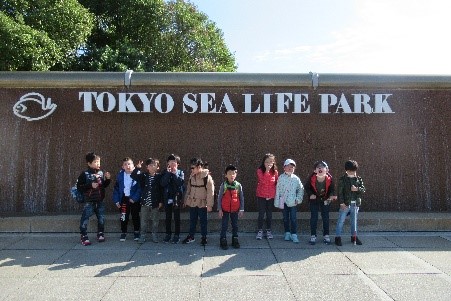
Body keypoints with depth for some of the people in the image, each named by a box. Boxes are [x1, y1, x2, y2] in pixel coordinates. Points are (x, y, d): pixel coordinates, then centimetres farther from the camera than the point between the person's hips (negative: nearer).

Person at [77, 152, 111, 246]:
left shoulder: (101, 173, 2)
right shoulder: (85, 174, -9)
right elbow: (79, 187, -10)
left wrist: (108, 179, -5)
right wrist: (90, 185, -18)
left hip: (100, 201, 4)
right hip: (89, 201, -4)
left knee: (101, 218, 12)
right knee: (85, 219, -4)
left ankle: (100, 234, 29)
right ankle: (84, 237, 7)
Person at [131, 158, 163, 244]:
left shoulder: (159, 177, -4)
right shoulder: (143, 176, 1)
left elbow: (161, 190, -3)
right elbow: (133, 176, -8)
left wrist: (161, 201, -5)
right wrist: (137, 168, -20)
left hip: (155, 203, -1)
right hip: (145, 202, 1)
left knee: (155, 220, 9)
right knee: (143, 220, 6)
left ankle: (154, 235, 22)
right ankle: (142, 236, 16)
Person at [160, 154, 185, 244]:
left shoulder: (180, 172, 2)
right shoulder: (165, 172, 5)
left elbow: (181, 182, -16)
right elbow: (162, 183, -11)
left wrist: (174, 173, -15)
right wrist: (168, 173, -15)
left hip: (176, 198, -2)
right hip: (167, 198, 2)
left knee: (176, 217, 4)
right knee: (168, 217, 10)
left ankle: (177, 235, 12)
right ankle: (168, 234, 20)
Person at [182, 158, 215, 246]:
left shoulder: (207, 177, -14)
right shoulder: (192, 176, 4)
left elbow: (210, 192, -14)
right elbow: (188, 189, 14)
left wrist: (209, 205, -15)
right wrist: (186, 200, 13)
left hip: (202, 203, -5)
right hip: (192, 202, 5)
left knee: (203, 221, 7)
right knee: (192, 220, 14)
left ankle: (204, 237, 19)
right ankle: (191, 236, 26)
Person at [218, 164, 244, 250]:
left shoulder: (238, 185, -5)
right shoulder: (223, 185, -8)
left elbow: (241, 198, 0)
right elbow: (219, 197, -4)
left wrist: (241, 209, -2)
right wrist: (219, 209, -6)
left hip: (235, 210, 2)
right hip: (225, 209, -1)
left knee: (235, 225, 13)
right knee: (224, 226, 5)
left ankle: (235, 240, 26)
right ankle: (223, 241, 15)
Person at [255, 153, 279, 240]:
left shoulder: (275, 172, 0)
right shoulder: (260, 171, -8)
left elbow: (276, 184, 7)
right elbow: (263, 181, -21)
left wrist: (273, 193, 0)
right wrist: (267, 171, -26)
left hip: (271, 196, 2)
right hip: (261, 196, -2)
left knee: (269, 214, 10)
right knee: (261, 214, 1)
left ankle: (268, 230, 22)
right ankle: (260, 231, 14)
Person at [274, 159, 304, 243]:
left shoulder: (296, 178, 0)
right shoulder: (281, 178, -3)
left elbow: (301, 189, 7)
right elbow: (278, 190, -2)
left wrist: (298, 199, -1)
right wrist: (277, 202, -3)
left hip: (292, 202, 0)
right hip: (284, 201, 1)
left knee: (293, 219, -3)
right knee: (285, 218, 11)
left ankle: (294, 234, 4)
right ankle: (287, 233, 23)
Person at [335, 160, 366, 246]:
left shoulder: (358, 179, 8)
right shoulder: (342, 179, -5)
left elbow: (363, 189, 3)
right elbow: (340, 192, -8)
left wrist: (357, 189, -17)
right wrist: (341, 203, -15)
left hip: (355, 204, 4)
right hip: (345, 204, -4)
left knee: (354, 221, 15)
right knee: (341, 221, -2)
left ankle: (354, 236, 28)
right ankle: (338, 237, 6)